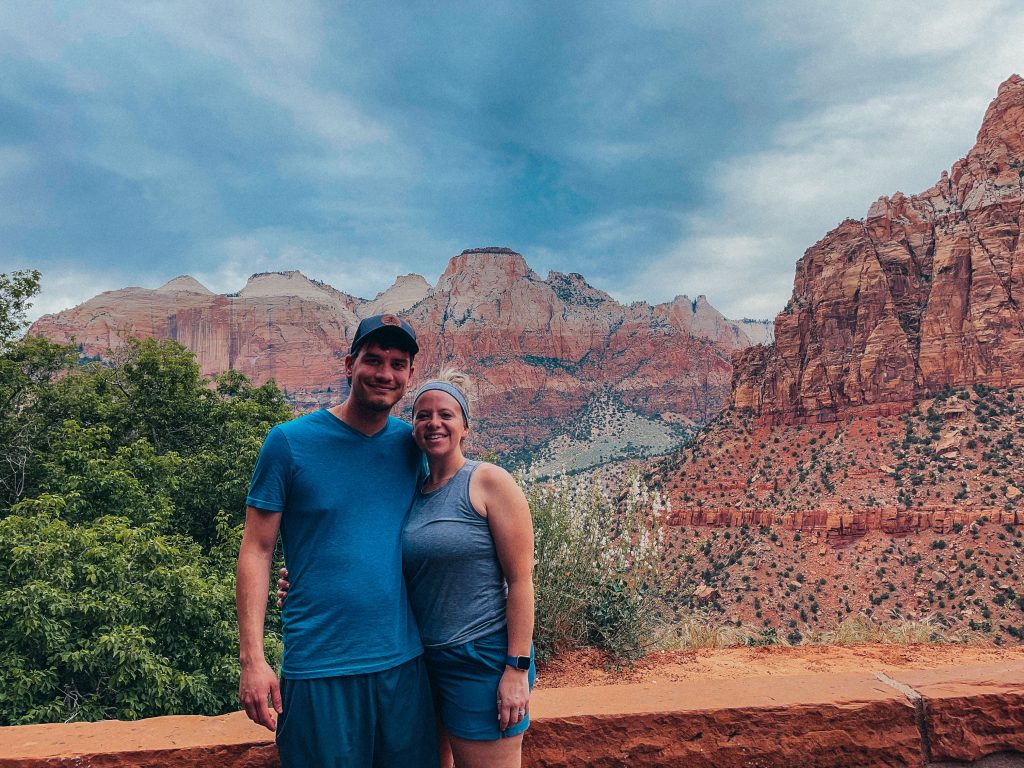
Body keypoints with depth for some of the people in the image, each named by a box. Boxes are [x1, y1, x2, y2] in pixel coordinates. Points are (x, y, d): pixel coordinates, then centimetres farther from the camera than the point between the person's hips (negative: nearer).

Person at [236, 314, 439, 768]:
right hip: (318, 670, -3)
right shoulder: (289, 441, -7)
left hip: (403, 662, 4)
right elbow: (256, 551, -6)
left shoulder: (412, 445, 3)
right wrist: (252, 659, -11)